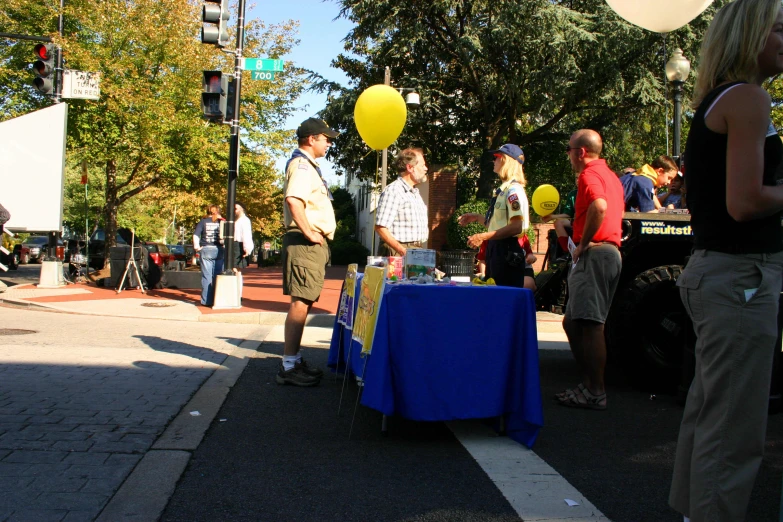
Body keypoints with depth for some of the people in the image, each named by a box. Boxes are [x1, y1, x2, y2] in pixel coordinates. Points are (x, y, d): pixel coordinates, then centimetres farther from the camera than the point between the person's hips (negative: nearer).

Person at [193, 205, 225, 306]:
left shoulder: (203, 222, 4)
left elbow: (196, 235, -5)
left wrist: (197, 247, 3)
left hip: (206, 250, 0)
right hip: (219, 251, 1)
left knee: (206, 276, 2)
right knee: (217, 276, 6)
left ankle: (207, 300, 2)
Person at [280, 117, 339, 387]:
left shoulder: (308, 165, 22)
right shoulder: (302, 165, -11)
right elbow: (293, 199, -29)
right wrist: (309, 233, -22)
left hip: (314, 244, 11)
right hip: (305, 243, -11)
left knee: (305, 302, 13)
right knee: (300, 302, -10)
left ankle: (295, 359, 21)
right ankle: (289, 366, -7)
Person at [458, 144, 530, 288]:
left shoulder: (513, 190, -14)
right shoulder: (504, 189, 15)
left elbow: (516, 226, -23)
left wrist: (483, 237, -23)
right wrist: (477, 218, 22)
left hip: (507, 251, -10)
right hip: (496, 249, 10)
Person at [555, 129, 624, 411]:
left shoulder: (589, 175, -9)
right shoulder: (610, 176, 24)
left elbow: (599, 206, -29)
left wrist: (583, 243, -19)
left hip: (595, 253, -11)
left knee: (590, 324, -10)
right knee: (573, 322, 13)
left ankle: (595, 392, -6)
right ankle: (590, 385, 18)